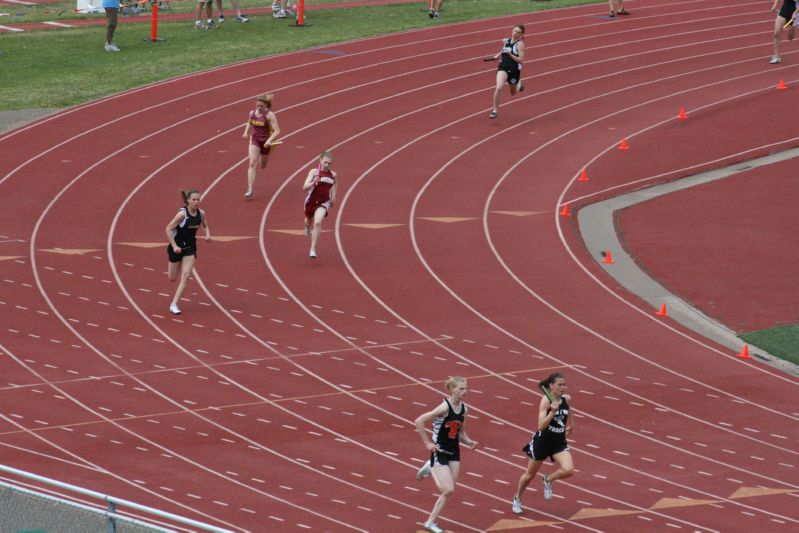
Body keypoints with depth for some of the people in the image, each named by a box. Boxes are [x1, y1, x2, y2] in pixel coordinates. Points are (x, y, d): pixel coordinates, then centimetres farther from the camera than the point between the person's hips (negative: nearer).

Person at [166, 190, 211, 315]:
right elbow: (169, 229, -19)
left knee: (185, 276, -9)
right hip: (177, 246, -4)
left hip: (190, 247, 4)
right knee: (172, 278, 10)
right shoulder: (182, 214, -23)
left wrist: (207, 234, -9)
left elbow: (205, 226, 13)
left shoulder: (201, 213, -7)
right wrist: (174, 246, -24)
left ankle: (174, 304, -3)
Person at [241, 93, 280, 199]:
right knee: (252, 164, -15)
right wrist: (246, 132, 1)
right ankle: (250, 190, -18)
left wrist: (269, 141, -32)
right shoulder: (252, 113, -4)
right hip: (254, 140, 2)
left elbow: (277, 131, -19)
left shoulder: (269, 115, -17)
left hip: (265, 142, -1)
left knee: (263, 166, 19)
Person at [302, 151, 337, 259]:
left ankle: (313, 249, -19)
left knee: (318, 222, -24)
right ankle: (307, 227, 67)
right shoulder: (314, 172, -19)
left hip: (324, 202, 0)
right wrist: (313, 183, -45)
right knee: (308, 221, 25)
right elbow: (305, 187, -27)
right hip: (311, 201, 0)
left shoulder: (332, 175, -7)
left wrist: (333, 196, 12)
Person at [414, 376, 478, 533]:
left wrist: (469, 442, -6)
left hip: (454, 452, 7)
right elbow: (419, 421, -21)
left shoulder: (463, 408, 2)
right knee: (448, 490, -12)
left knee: (449, 490, 5)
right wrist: (427, 443, -18)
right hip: (440, 452, -7)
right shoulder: (445, 407, -20)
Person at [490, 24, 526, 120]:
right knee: (498, 88, -23)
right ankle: (495, 111, -14)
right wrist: (498, 55, 8)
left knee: (513, 93, 20)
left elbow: (521, 60, -17)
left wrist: (510, 54, -28)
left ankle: (519, 84, 56)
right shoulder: (505, 41, 6)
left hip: (514, 70, -2)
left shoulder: (520, 44, -9)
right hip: (503, 68, 2)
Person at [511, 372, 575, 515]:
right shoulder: (546, 400, -21)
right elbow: (541, 426, -30)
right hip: (542, 442, -4)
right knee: (530, 474, 14)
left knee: (568, 470, -21)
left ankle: (548, 480, 11)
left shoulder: (567, 399, -4)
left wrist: (571, 425, 30)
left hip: (559, 442, 4)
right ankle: (517, 499, 41)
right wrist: (552, 412, -43)